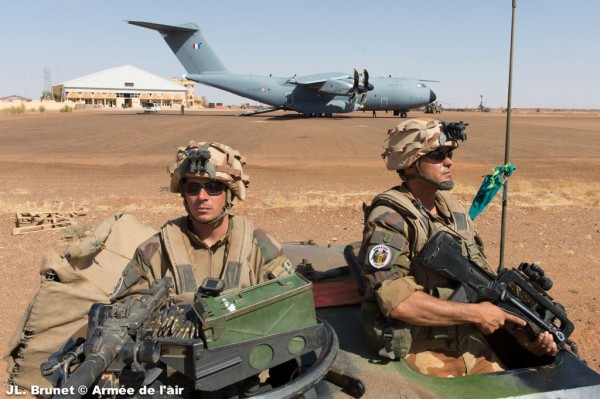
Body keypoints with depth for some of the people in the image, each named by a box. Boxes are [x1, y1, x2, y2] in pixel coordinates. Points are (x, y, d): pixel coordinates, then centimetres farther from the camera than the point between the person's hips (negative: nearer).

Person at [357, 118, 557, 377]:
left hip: (470, 343, 7)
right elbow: (397, 302, -26)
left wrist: (520, 326, -4)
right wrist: (475, 313, -18)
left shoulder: (453, 209, 6)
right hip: (418, 352, -7)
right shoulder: (389, 219, -18)